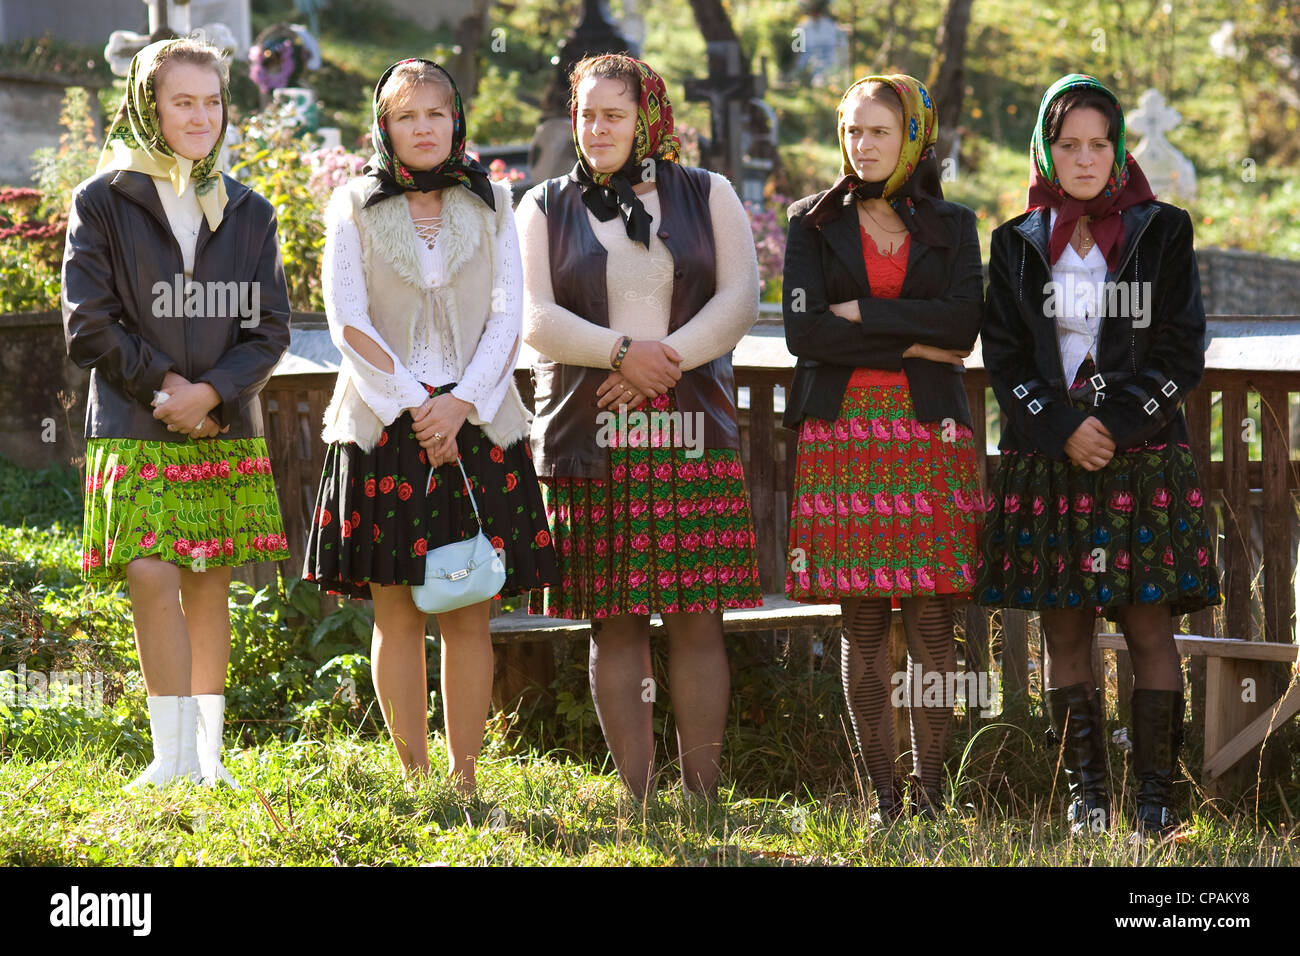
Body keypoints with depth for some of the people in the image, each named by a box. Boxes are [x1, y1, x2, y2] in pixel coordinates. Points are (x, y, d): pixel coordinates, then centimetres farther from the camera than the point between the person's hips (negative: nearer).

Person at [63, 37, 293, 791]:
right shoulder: (103, 203, 0)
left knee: (210, 588, 6)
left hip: (226, 432, 3)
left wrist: (210, 390, -11)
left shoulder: (248, 213, 9)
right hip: (136, 432, -3)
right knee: (154, 581, -14)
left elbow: (271, 327, 4)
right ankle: (174, 755, -11)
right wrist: (162, 382, -11)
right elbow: (88, 325, -3)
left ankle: (208, 753, 13)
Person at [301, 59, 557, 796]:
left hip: (476, 425, 1)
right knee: (398, 613, -2)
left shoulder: (491, 207, 11)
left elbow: (508, 318, 4)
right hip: (383, 426, -1)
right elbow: (349, 324, -2)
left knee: (469, 616, -1)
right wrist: (415, 407, -11)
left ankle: (466, 775, 4)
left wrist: (459, 403, -11)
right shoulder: (356, 209, 6)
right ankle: (414, 774, 3)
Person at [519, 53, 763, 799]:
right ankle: (638, 799, 1)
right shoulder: (546, 208, 11)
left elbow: (740, 299, 1)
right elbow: (535, 318, 0)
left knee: (698, 615, -4)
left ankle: (704, 793, -1)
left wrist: (664, 361, -12)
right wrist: (622, 353, -14)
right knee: (616, 622, -2)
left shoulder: (707, 197, 11)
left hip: (694, 432, 0)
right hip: (589, 437, 0)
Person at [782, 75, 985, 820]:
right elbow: (804, 331, -4)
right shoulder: (816, 224, 10)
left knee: (932, 618, -5)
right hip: (843, 431, 0)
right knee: (863, 623, -1)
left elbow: (964, 321, -5)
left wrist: (864, 313, -7)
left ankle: (930, 792, 1)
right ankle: (884, 794, 3)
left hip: (929, 431, 0)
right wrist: (912, 343, -7)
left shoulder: (950, 225, 11)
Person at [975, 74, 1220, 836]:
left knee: (1150, 625, -5)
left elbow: (1184, 352, 1)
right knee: (1065, 630, 2)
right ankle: (1087, 794, 7)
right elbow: (1004, 356, 5)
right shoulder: (1018, 244, 10)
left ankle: (1158, 797, -2)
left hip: (1144, 453, -2)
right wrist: (1063, 428, -9)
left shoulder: (1161, 233, 5)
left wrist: (1117, 422, -10)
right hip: (1046, 459, 2)